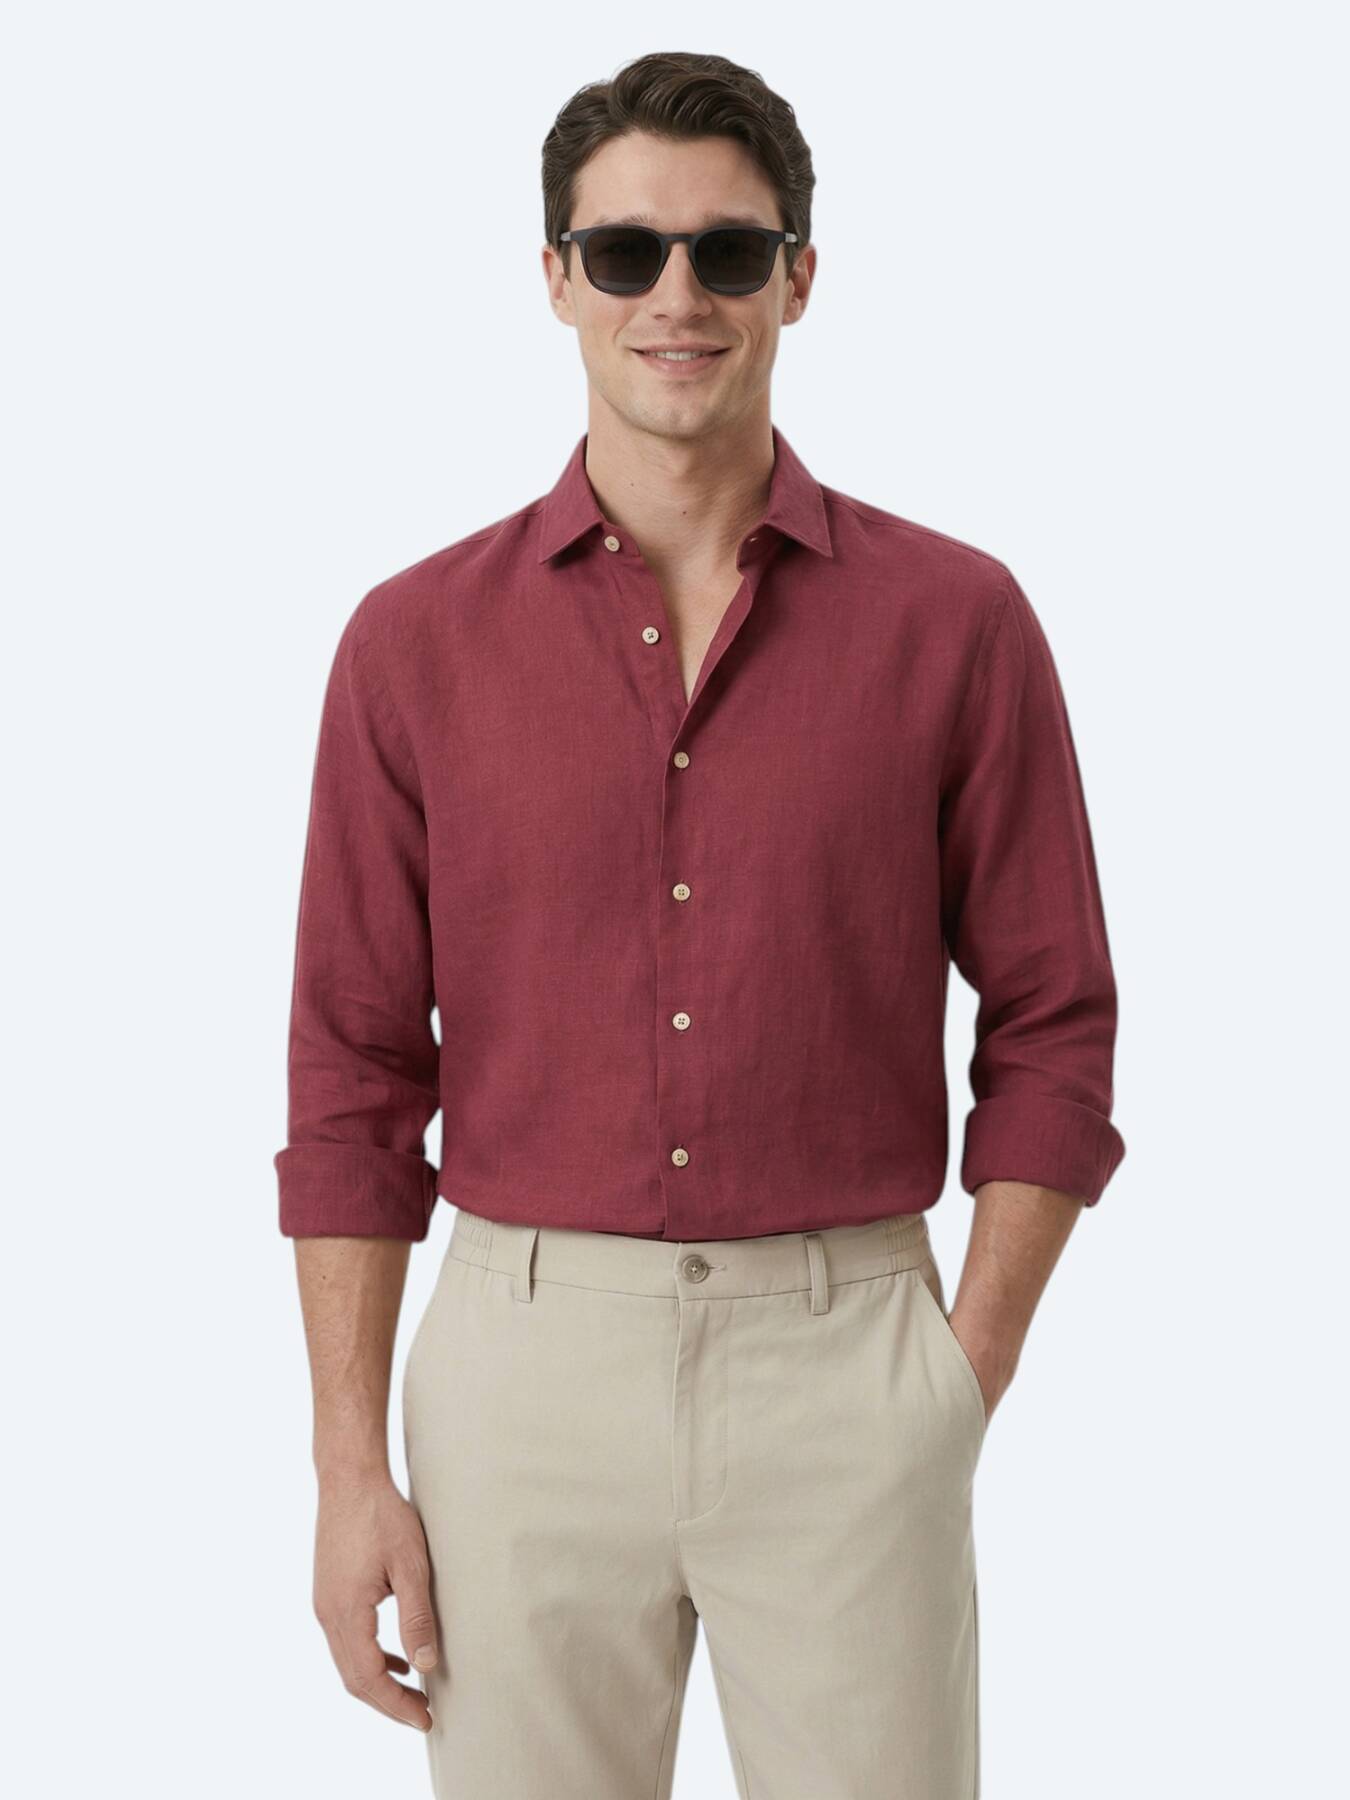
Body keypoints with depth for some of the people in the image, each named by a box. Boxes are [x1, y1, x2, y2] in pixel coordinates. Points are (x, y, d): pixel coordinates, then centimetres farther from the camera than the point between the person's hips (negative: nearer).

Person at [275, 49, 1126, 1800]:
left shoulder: (956, 620, 0)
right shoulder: (417, 639, 2)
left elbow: (1051, 1028, 3)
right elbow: (353, 1077, 3)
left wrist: (968, 1382, -4)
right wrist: (351, 1466, 0)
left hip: (846, 1362, 0)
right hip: (525, 1351, 1)